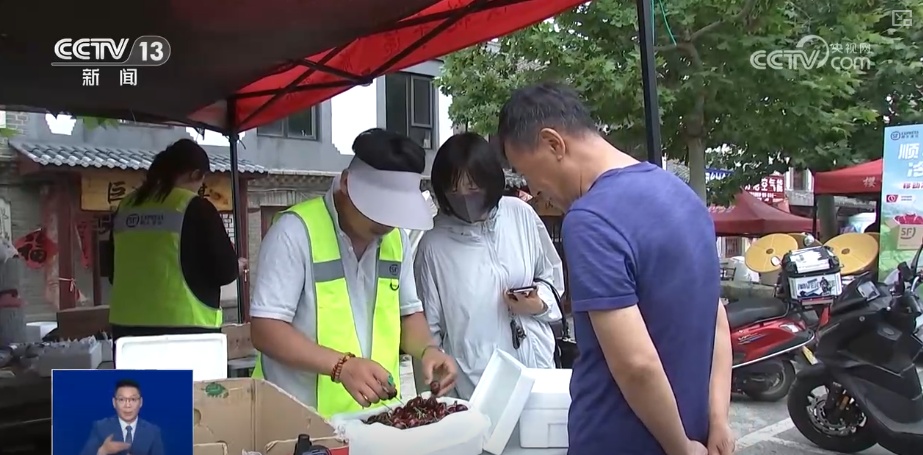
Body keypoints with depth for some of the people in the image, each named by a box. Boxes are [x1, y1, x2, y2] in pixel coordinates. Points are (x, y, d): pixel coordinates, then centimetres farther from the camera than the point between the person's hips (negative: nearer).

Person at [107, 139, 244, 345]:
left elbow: (113, 271, 18)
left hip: (128, 324, 6)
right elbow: (224, 271, -8)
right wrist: (237, 267, 14)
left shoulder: (125, 207, 8)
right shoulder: (195, 207, -8)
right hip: (185, 325, -5)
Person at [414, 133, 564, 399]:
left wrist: (540, 304, -9)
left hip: (537, 365, 3)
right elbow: (429, 329, -4)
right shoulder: (433, 245, -10)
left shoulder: (522, 215, -3)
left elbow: (552, 276, 11)